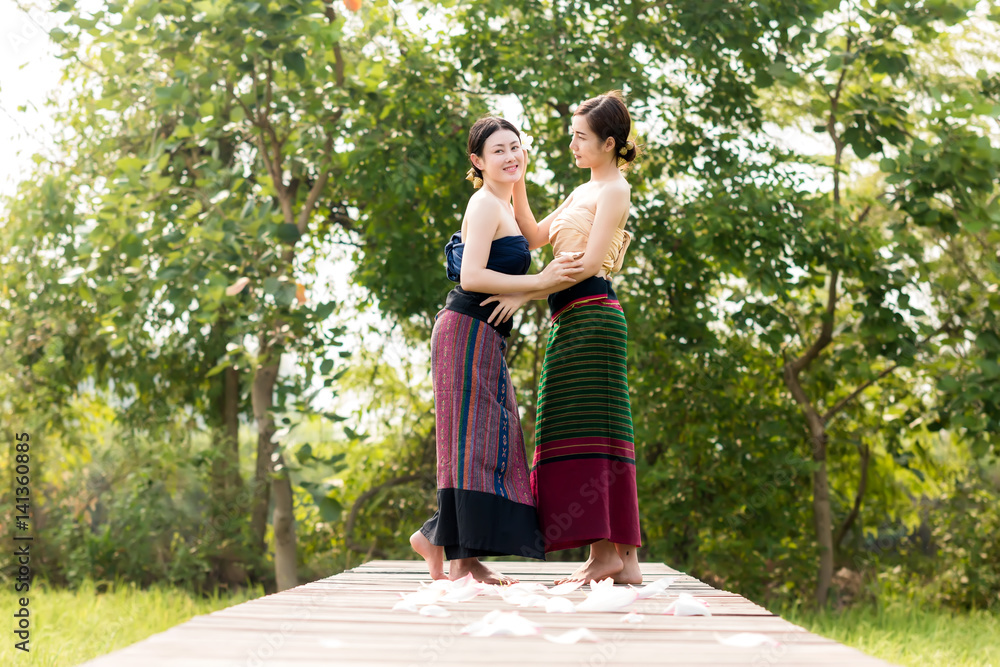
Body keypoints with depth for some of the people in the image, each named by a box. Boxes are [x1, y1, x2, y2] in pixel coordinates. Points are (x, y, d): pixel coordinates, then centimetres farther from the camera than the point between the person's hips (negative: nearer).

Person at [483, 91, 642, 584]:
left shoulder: (614, 191, -4)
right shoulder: (583, 192, 24)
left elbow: (588, 263, -13)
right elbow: (534, 238, 22)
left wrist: (526, 294, -15)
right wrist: (516, 182, 14)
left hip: (591, 314, -9)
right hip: (571, 319, 9)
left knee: (589, 428, -12)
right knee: (582, 432, 4)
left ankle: (606, 553, -12)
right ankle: (623, 559, 2)